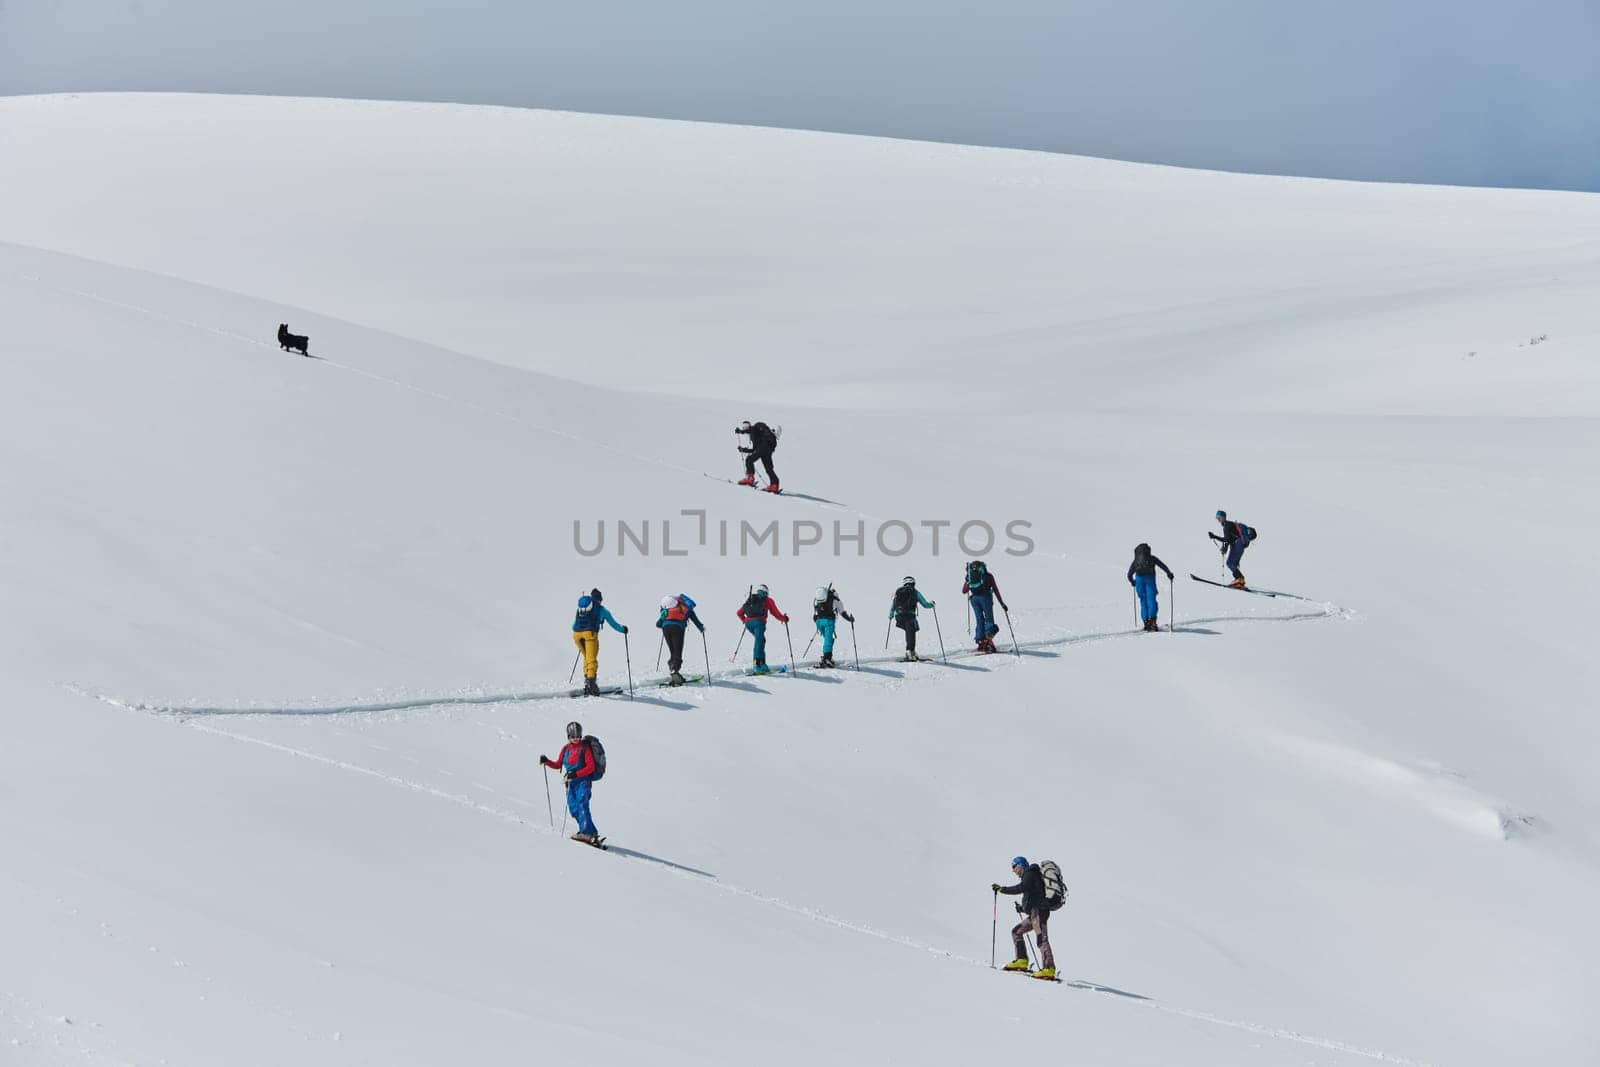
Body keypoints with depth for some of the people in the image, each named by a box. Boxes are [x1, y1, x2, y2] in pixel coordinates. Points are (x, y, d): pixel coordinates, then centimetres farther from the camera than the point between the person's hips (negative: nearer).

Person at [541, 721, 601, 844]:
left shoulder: (585, 748, -4)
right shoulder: (566, 749, 13)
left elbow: (591, 767, -11)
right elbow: (558, 765, 20)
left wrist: (576, 774, -22)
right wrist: (547, 761, 3)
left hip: (583, 781, -6)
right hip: (570, 783, 6)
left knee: (581, 805, -19)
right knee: (573, 808, -2)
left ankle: (586, 833, -24)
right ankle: (591, 832, 4)